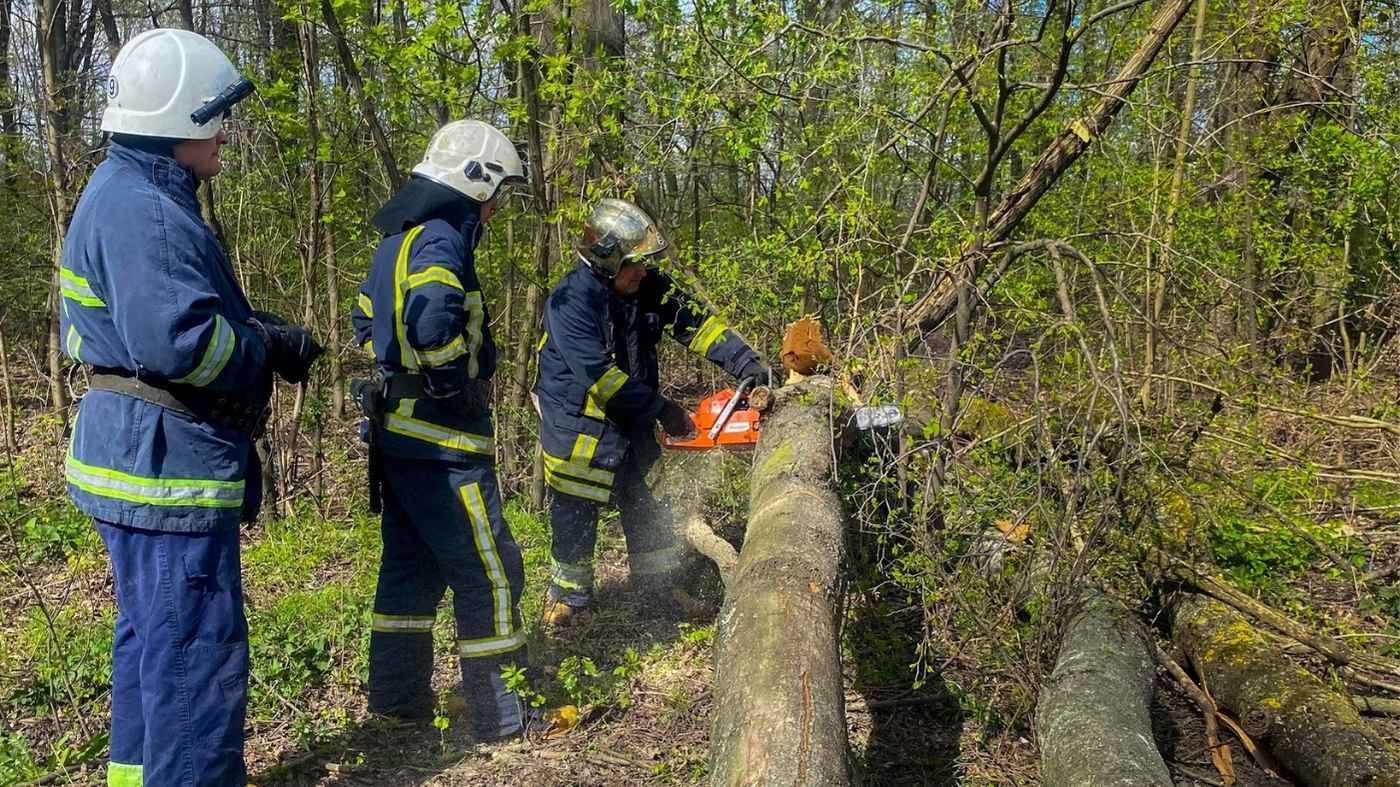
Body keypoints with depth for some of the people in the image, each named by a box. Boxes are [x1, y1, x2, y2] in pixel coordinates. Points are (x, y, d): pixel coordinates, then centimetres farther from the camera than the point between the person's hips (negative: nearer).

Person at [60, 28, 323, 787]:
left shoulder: (134, 195, 15)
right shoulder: (143, 211, -20)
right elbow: (177, 341, -30)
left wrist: (259, 326, 3)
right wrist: (269, 347, -14)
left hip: (150, 459, 11)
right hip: (166, 466, -11)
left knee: (152, 636, 22)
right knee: (196, 648, -3)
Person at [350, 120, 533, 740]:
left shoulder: (397, 240, 14)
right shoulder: (440, 238, -17)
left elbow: (365, 321, 25)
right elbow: (433, 322, -34)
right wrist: (458, 381, -18)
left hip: (398, 431, 10)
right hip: (443, 441, -10)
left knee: (410, 565, 18)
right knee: (489, 572, -1)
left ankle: (397, 695, 28)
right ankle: (500, 714, 7)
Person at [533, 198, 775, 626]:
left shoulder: (649, 287, -4)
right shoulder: (572, 301, -24)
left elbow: (696, 323, -6)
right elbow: (599, 376, -28)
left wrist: (747, 364, -19)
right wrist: (661, 410, -24)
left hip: (631, 418, 7)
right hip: (578, 417, -7)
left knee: (647, 499, 13)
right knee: (577, 509, 2)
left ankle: (656, 583, 28)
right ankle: (569, 594, 17)